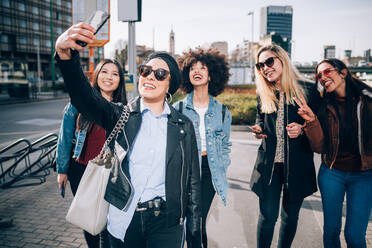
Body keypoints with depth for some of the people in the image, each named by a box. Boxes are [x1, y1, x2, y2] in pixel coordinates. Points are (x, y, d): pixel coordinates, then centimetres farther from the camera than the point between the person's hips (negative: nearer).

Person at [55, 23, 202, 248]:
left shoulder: (184, 126, 2)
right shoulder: (120, 116, 0)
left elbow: (192, 182, 4)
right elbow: (84, 97, -20)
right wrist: (66, 54, -39)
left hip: (167, 223, 0)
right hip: (124, 221, 1)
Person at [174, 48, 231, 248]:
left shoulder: (222, 111, 5)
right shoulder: (178, 109, 0)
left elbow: (225, 144, 14)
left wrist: (221, 166, 3)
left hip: (209, 171, 1)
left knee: (199, 221, 2)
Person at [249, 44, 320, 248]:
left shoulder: (308, 90, -4)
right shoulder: (263, 94, 7)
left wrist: (302, 129, -17)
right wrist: (258, 129, -3)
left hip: (298, 164, -1)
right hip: (269, 164, 2)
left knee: (290, 216, 12)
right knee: (268, 215, 2)